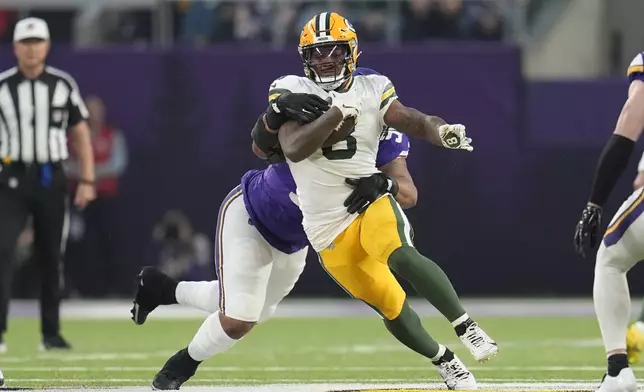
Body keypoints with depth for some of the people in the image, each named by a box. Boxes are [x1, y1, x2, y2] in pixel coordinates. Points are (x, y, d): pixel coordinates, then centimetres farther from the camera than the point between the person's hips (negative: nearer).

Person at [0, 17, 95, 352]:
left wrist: (87, 181, 0)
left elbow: (81, 135, 7)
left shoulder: (63, 85, 3)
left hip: (50, 179, 2)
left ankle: (51, 333, 16)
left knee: (52, 259, 7)